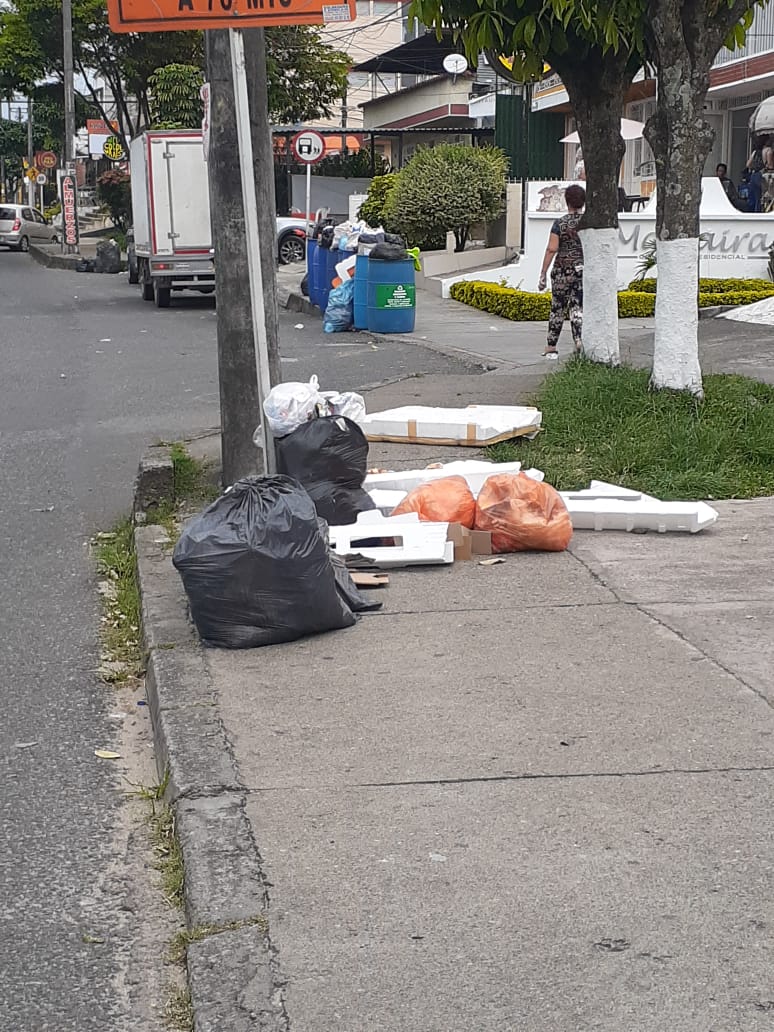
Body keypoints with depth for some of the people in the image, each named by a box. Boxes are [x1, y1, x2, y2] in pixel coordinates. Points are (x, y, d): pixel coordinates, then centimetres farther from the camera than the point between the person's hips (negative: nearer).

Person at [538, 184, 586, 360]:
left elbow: (551, 249, -11)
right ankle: (579, 340, -22)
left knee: (557, 309, 11)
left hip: (562, 271, -1)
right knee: (577, 308, 2)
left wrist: (543, 274, -7)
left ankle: (551, 348, 18)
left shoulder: (560, 223, -6)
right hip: (583, 270, 1)